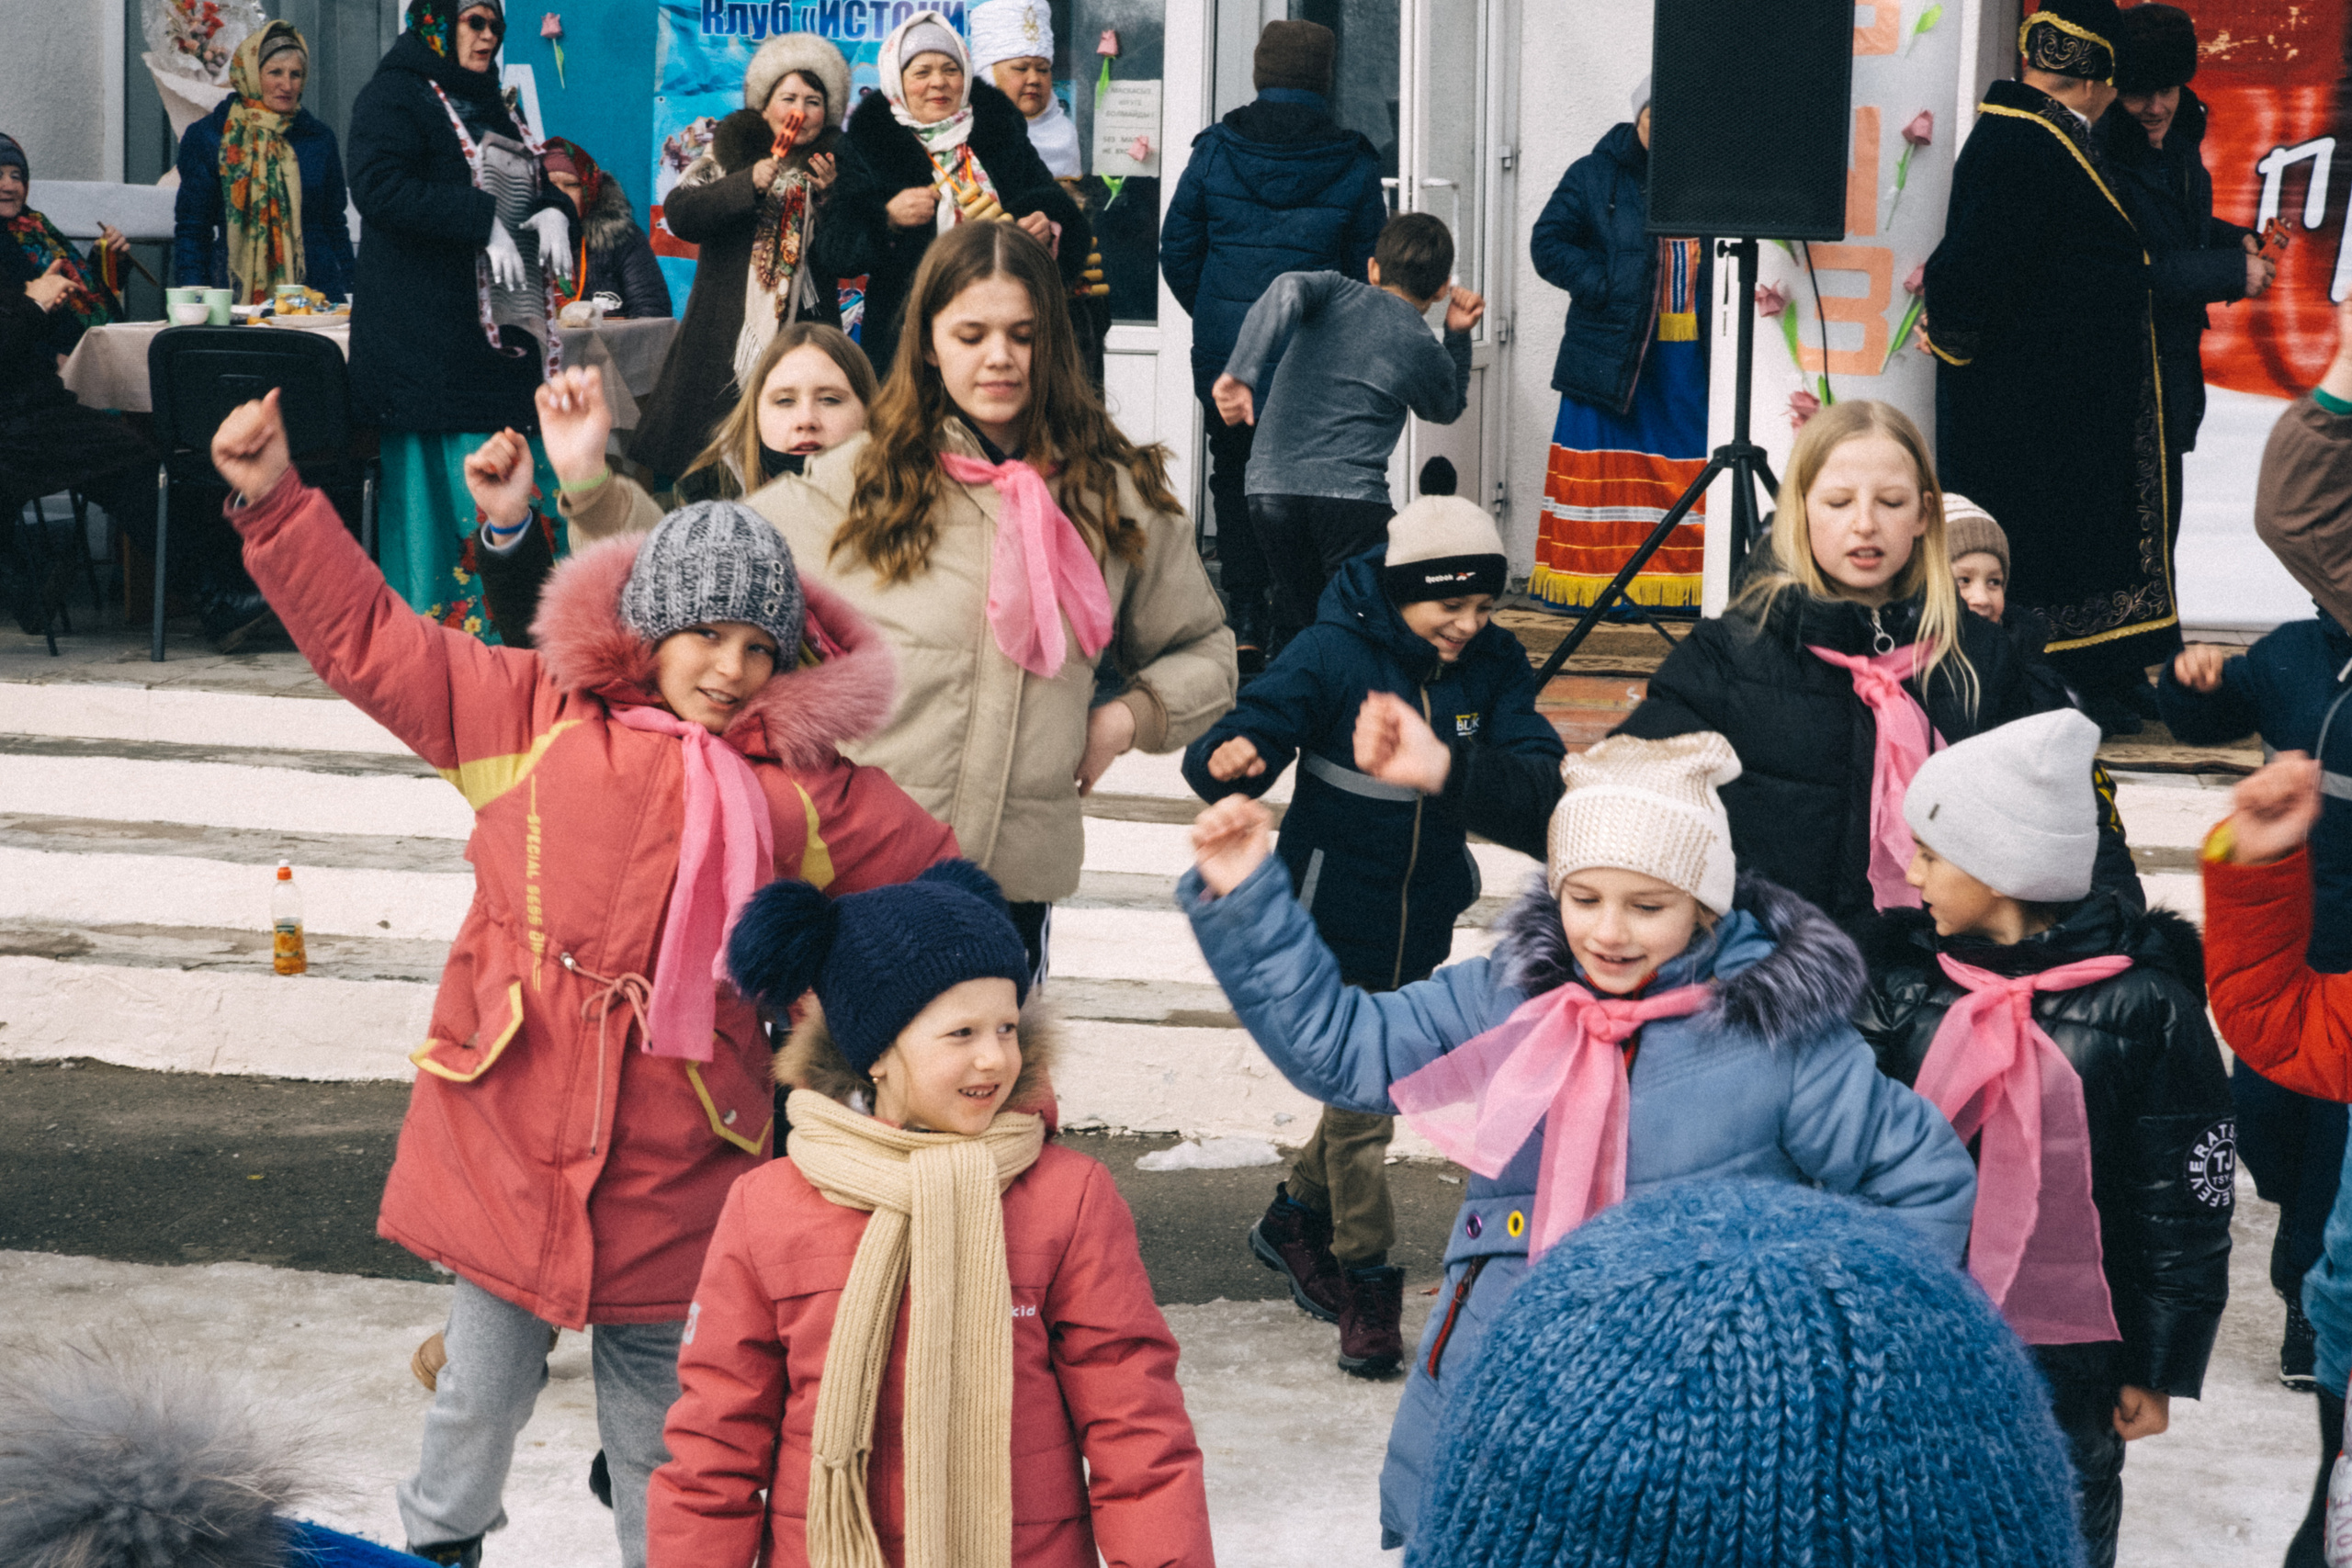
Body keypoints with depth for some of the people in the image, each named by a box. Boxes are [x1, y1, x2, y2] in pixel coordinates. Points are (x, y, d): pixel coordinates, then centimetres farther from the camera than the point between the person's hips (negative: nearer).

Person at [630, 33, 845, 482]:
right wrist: (748, 185, -18)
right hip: (723, 338, 0)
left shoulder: (834, 167, 11)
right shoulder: (731, 153, 8)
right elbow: (679, 215, -8)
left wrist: (830, 197, -13)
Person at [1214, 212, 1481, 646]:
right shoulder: (1427, 352, 9)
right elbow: (1449, 409, 31)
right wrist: (1458, 337, 29)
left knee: (1296, 623, 14)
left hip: (1269, 491, 3)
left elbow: (1287, 292, -12)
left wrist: (1242, 375, -20)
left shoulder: (1338, 292, 11)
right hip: (1350, 494, -3)